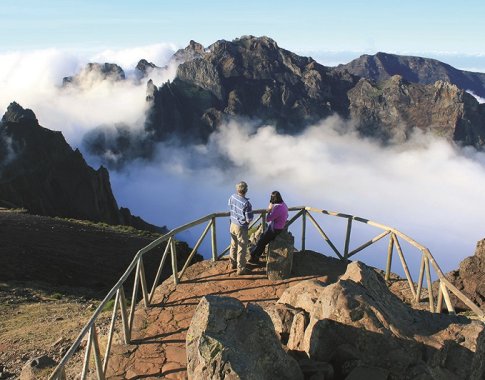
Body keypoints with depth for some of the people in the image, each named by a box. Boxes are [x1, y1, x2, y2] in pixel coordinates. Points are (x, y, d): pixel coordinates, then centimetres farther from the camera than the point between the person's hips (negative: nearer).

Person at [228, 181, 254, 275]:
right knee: (242, 249, 8)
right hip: (241, 227, -7)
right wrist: (247, 221, 0)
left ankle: (233, 263, 40)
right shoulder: (246, 203, -30)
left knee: (233, 245, 23)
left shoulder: (232, 197, -10)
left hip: (233, 224, 7)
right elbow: (249, 220, -23)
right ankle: (241, 269, 20)